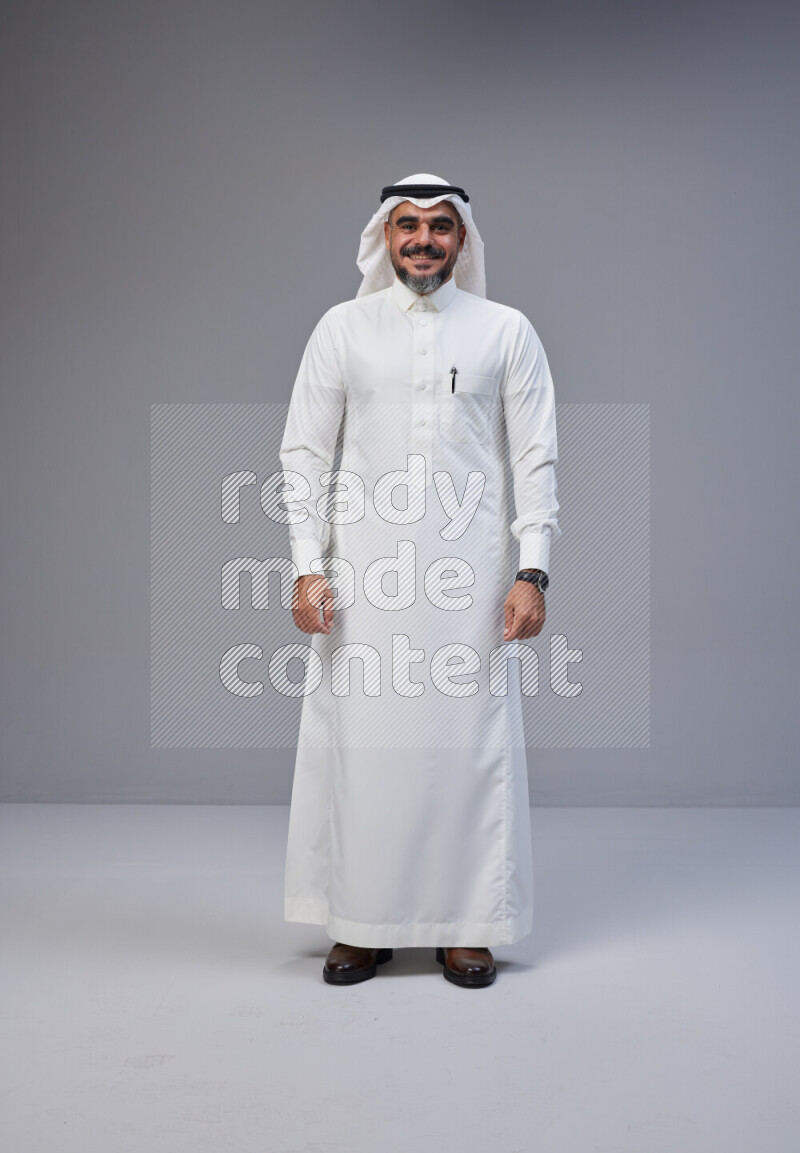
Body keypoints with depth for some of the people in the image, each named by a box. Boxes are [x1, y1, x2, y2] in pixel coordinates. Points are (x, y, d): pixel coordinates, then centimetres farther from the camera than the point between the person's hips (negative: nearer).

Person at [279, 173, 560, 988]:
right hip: (363, 575, 1)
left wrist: (531, 571, -5)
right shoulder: (343, 328, 8)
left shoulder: (506, 331, 7)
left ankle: (466, 927, 15)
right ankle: (360, 923, 17)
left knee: (470, 744, 1)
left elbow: (535, 459, 4)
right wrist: (308, 568, -3)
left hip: (471, 576, 0)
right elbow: (305, 453, 6)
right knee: (359, 740, 2)